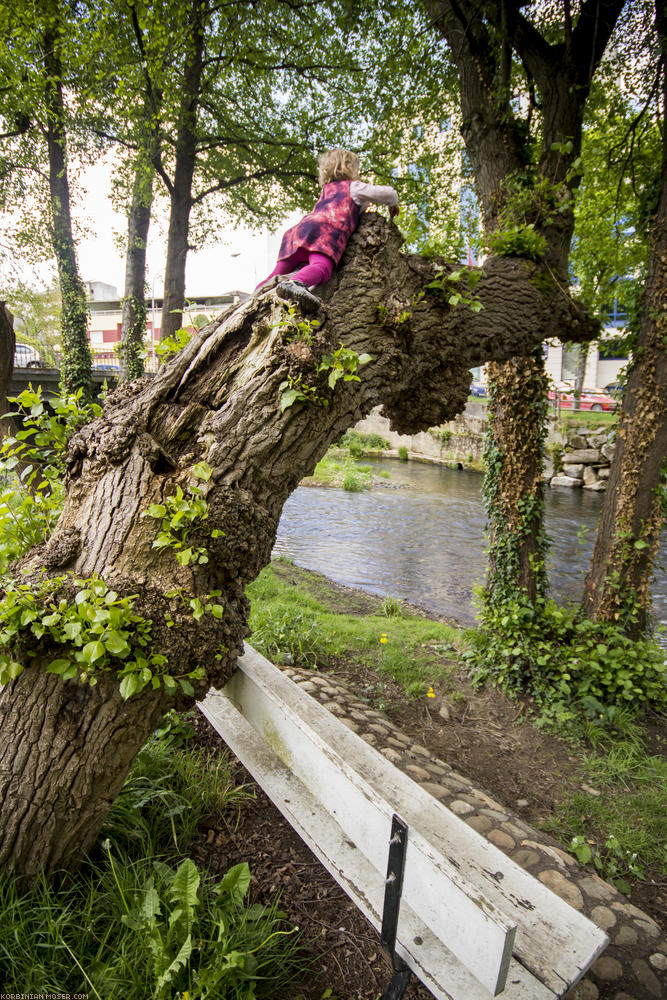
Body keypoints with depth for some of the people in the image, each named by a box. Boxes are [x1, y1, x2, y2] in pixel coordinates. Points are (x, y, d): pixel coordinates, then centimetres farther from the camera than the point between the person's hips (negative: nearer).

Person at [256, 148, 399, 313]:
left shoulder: (327, 189, 41)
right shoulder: (354, 187, 24)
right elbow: (388, 193, 24)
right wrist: (393, 205, 44)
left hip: (301, 228, 8)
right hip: (326, 231, -7)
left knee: (277, 276, 10)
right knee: (322, 266, -35)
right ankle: (295, 283, -64)